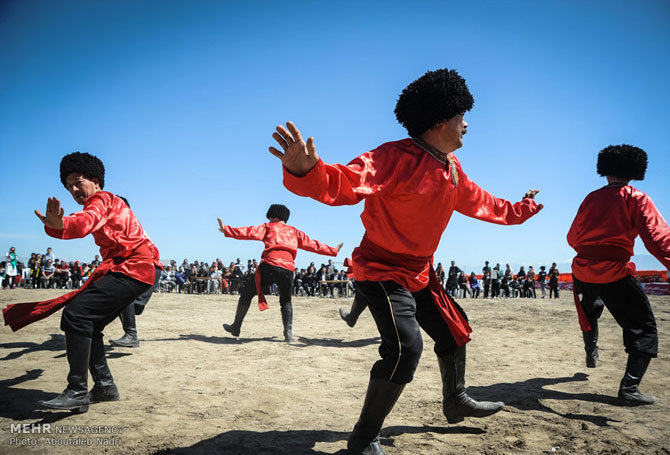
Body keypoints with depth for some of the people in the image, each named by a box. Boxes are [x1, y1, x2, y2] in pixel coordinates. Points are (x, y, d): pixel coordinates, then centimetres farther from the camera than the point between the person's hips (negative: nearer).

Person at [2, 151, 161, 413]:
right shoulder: (106, 204, 27)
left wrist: (60, 226, -50)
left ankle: (77, 392, -18)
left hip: (134, 268, -10)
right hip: (123, 267, 10)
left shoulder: (100, 200, -7)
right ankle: (105, 386, 17)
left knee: (76, 315, -19)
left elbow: (85, 222, -30)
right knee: (88, 324, 11)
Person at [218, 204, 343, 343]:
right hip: (288, 269, 3)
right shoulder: (295, 232, 25)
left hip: (269, 265, -3)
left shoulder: (268, 227, 17)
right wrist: (333, 250, 36)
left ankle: (236, 327, 18)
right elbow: (313, 245, 27)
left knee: (246, 294, 14)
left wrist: (226, 230, 4)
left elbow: (249, 232, 5)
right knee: (286, 301, 21)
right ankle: (288, 333, 5)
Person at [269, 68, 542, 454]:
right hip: (381, 271, -9)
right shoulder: (397, 157, -24)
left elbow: (481, 203, 23)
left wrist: (520, 210, 34)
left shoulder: (452, 169, 5)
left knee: (453, 330, 19)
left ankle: (456, 402, 45)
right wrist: (307, 171, -58)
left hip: (420, 273, 9)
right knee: (405, 347, -22)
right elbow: (344, 184, -38)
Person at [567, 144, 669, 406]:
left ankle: (591, 352, 51)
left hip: (582, 271, 6)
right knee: (644, 328, 4)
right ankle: (629, 388, -7)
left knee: (590, 310, 35)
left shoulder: (591, 198, 10)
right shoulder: (636, 199, -3)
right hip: (614, 273, -5)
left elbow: (573, 238, 16)